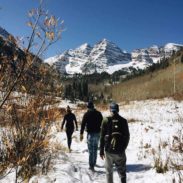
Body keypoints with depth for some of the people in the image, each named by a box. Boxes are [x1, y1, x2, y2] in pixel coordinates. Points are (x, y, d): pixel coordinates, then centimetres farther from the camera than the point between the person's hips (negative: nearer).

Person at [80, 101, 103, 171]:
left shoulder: (86, 114, -6)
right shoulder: (99, 113, 6)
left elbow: (83, 124, -8)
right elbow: (102, 124, 10)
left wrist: (81, 134, -4)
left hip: (90, 134, -4)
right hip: (97, 133, 4)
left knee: (91, 150, -2)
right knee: (95, 149, 18)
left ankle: (91, 166, -5)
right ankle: (93, 163, 29)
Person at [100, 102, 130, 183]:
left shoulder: (106, 120, -4)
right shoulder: (123, 121, -1)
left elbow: (102, 137, -3)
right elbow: (127, 136, 4)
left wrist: (101, 150, 5)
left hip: (109, 150, 0)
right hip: (120, 151, 1)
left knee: (109, 171, 14)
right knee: (121, 171, 12)